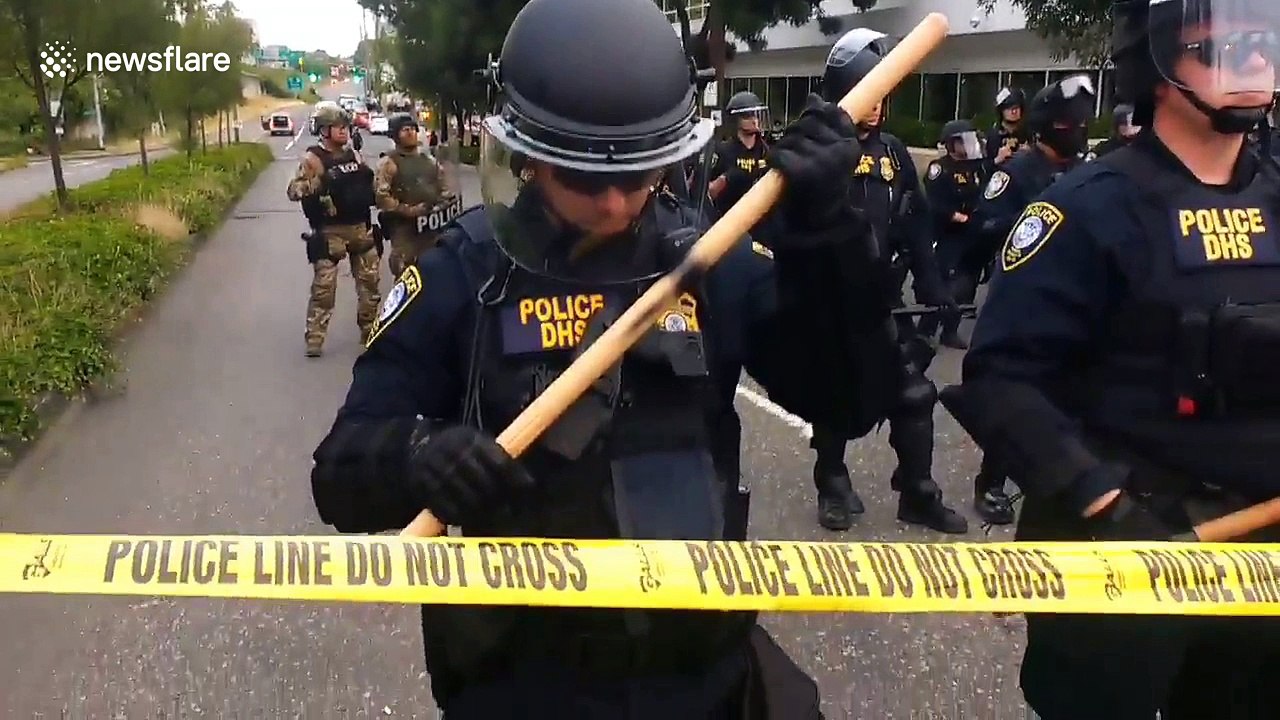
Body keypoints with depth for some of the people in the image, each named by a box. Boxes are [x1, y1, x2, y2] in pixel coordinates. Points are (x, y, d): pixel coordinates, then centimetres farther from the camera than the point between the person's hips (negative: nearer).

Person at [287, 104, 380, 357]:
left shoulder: (354, 155, 12)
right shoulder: (313, 158, -8)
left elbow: (367, 185, 26)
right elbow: (293, 191, -15)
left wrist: (376, 181, 5)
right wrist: (318, 182, -29)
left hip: (360, 228, 6)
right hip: (330, 231, -6)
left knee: (369, 280, 11)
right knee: (324, 286, -7)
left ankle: (370, 329, 25)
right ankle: (314, 339, -2)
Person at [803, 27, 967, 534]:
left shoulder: (893, 152, 8)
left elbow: (917, 228, 9)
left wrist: (934, 289, 5)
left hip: (884, 298, 4)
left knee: (912, 395, 4)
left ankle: (919, 495, 17)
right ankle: (833, 487, 27)